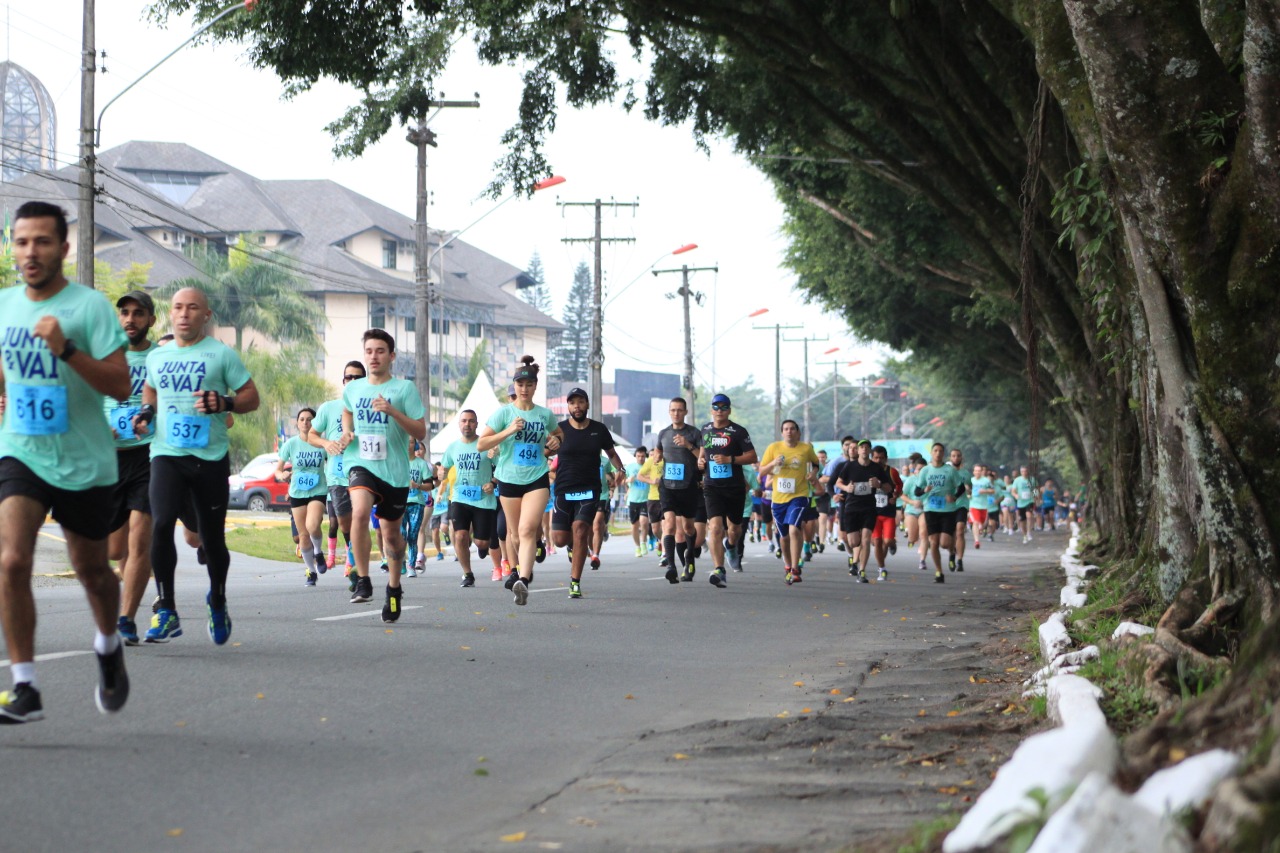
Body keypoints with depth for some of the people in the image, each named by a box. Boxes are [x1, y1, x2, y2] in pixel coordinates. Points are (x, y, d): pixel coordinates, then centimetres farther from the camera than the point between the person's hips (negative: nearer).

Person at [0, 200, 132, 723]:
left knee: (91, 570, 13)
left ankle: (108, 648, 45)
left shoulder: (89, 306, -11)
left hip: (85, 462, -2)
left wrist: (66, 349, -29)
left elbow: (121, 387, -18)